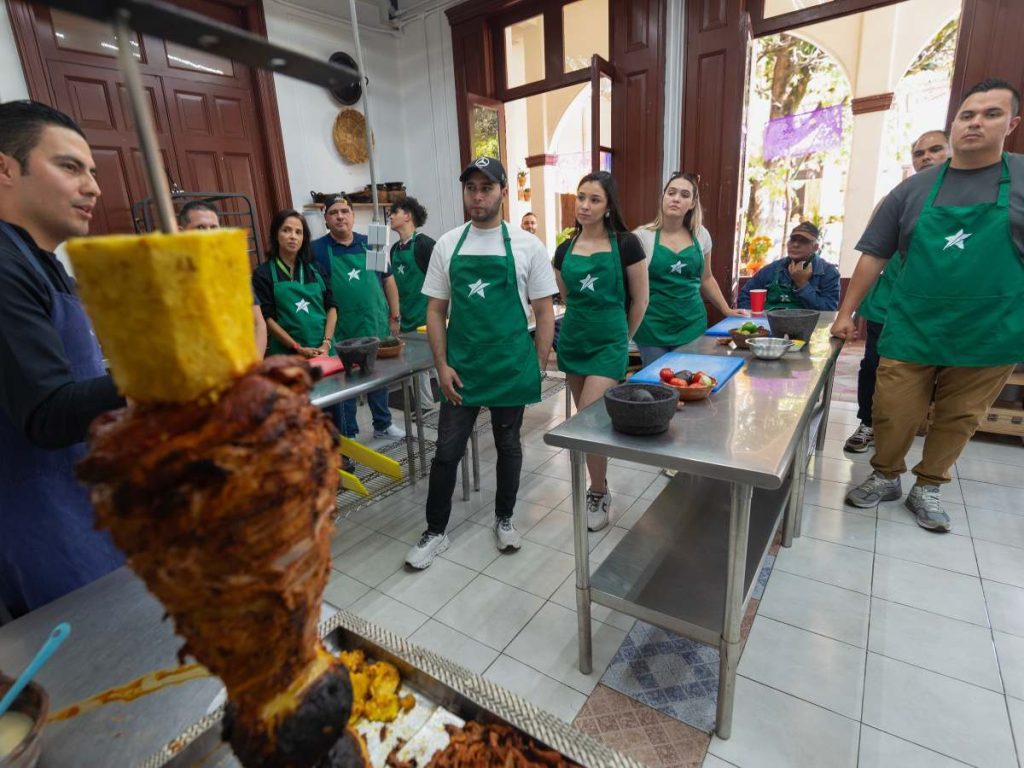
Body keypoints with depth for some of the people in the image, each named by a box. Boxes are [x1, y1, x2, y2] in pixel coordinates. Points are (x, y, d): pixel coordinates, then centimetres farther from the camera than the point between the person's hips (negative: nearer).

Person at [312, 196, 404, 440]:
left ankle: (383, 424, 34)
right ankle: (348, 436, 23)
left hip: (377, 327, 3)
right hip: (342, 333, -3)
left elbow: (388, 280, 10)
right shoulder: (317, 249, -5)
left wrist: (394, 317, 8)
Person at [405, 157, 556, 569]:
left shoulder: (527, 246, -3)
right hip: (461, 369, 2)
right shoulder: (447, 245, 2)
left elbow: (544, 312, 0)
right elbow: (436, 310, 4)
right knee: (447, 451, 7)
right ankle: (435, 532, 26)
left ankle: (504, 519, 37)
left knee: (508, 446, 15)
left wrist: (538, 367, -4)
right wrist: (442, 365, -3)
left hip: (512, 368, -1)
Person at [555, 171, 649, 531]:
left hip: (609, 343, -5)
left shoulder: (626, 244, -8)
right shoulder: (564, 250, 4)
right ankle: (598, 485, 31)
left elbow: (639, 301, -1)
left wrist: (619, 338, 8)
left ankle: (599, 495, 12)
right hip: (572, 341, 5)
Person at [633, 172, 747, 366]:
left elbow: (706, 278, 17)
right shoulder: (643, 236, -6)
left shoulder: (701, 235, 5)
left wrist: (727, 310, 17)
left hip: (692, 325, 3)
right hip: (654, 328, -3)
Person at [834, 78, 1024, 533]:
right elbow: (874, 255, 4)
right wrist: (846, 313, -1)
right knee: (892, 415, 5)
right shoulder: (913, 190, 3)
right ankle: (885, 477, 27)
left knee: (958, 420, 11)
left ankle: (927, 487, 30)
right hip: (911, 330, 0)